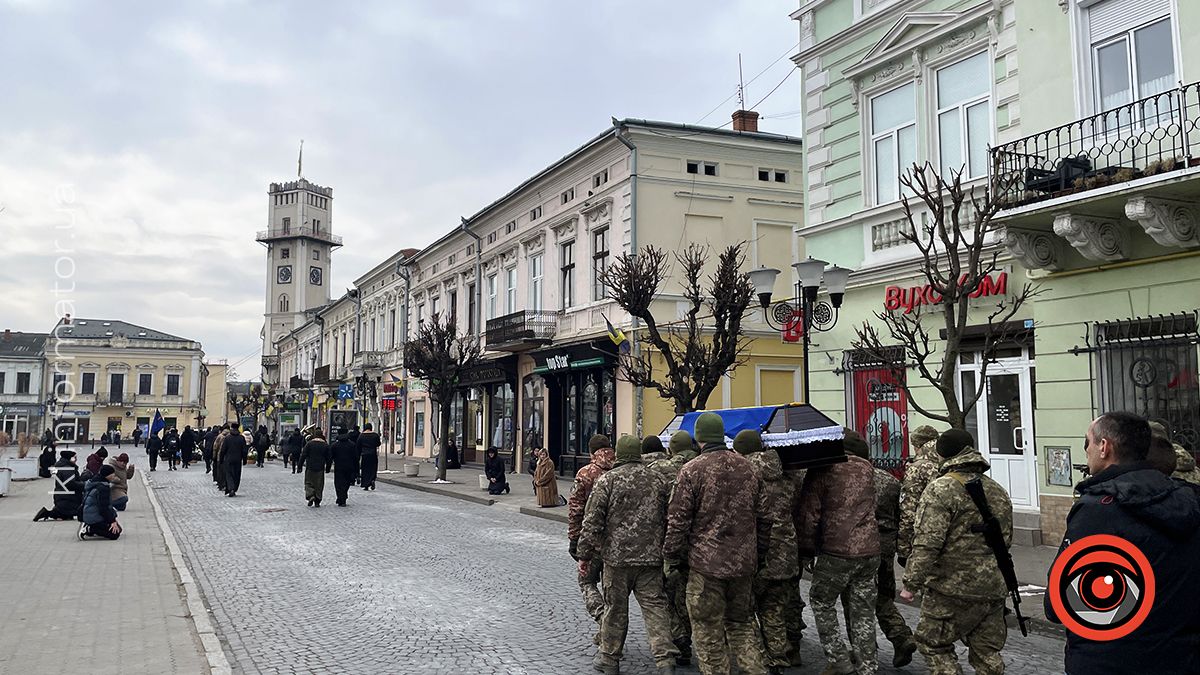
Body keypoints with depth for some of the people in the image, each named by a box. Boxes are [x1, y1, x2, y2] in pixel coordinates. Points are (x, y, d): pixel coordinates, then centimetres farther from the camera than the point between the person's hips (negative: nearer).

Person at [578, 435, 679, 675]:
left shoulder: (607, 480, -5)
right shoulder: (660, 480, 8)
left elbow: (592, 522, -7)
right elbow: (670, 519, 12)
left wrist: (585, 555, -1)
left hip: (617, 556, -2)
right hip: (651, 557, 3)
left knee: (615, 608, 9)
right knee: (655, 607, 5)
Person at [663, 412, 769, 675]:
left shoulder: (692, 470, -11)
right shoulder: (747, 466, 6)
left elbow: (678, 520, -10)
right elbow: (763, 517, 11)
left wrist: (670, 557, 0)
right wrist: (760, 553, 21)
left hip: (707, 564, -5)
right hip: (744, 563, 5)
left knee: (708, 631, 6)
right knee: (742, 623, 19)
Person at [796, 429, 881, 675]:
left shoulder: (823, 469, -6)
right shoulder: (867, 468, 10)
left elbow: (809, 513, -6)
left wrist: (807, 550, 2)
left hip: (836, 551, -5)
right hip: (869, 550, 5)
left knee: (821, 602, 13)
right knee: (863, 609, 12)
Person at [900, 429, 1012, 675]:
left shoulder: (941, 489, -12)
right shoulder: (997, 491, 12)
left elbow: (927, 542, -19)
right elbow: (1006, 540, 21)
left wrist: (911, 583, -13)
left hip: (952, 588, -7)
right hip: (993, 589, 7)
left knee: (932, 643, 7)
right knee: (986, 651, 16)